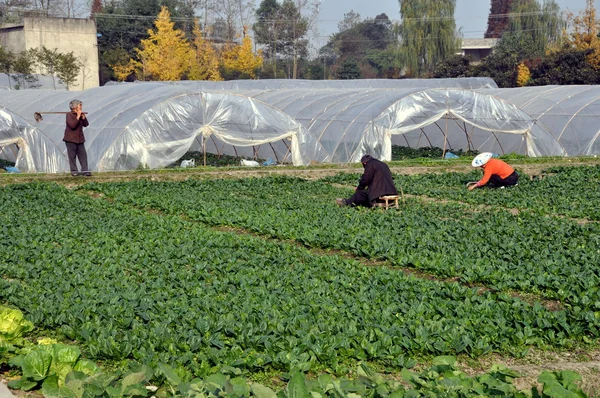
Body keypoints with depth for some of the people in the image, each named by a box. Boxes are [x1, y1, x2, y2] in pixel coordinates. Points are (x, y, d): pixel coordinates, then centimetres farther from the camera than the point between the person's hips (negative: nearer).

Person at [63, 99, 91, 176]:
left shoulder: (81, 115, 10)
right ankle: (73, 170, 7)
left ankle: (85, 170, 3)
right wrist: (78, 117, -22)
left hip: (80, 139, 6)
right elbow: (72, 125, -24)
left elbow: (86, 124, 3)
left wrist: (83, 117, -9)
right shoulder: (69, 115, -10)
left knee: (83, 154, 1)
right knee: (72, 155, 0)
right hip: (71, 139, -6)